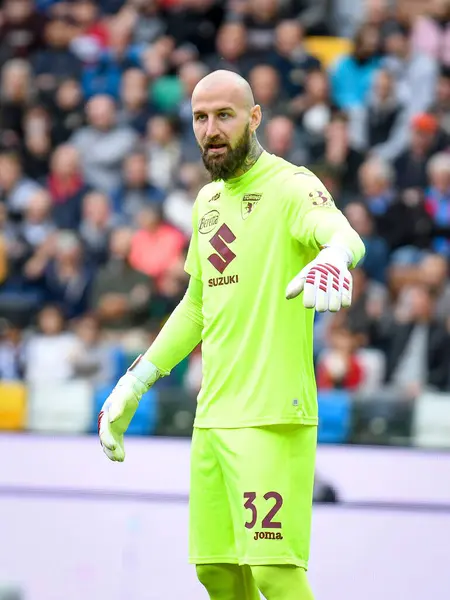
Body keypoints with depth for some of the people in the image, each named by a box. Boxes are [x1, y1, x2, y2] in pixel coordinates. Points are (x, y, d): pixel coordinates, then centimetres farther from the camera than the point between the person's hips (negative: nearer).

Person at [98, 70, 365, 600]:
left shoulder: (290, 187, -8)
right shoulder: (208, 201, 17)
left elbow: (343, 234, -29)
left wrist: (331, 259, -54)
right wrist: (134, 385, 26)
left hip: (273, 415, -8)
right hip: (213, 413, 8)